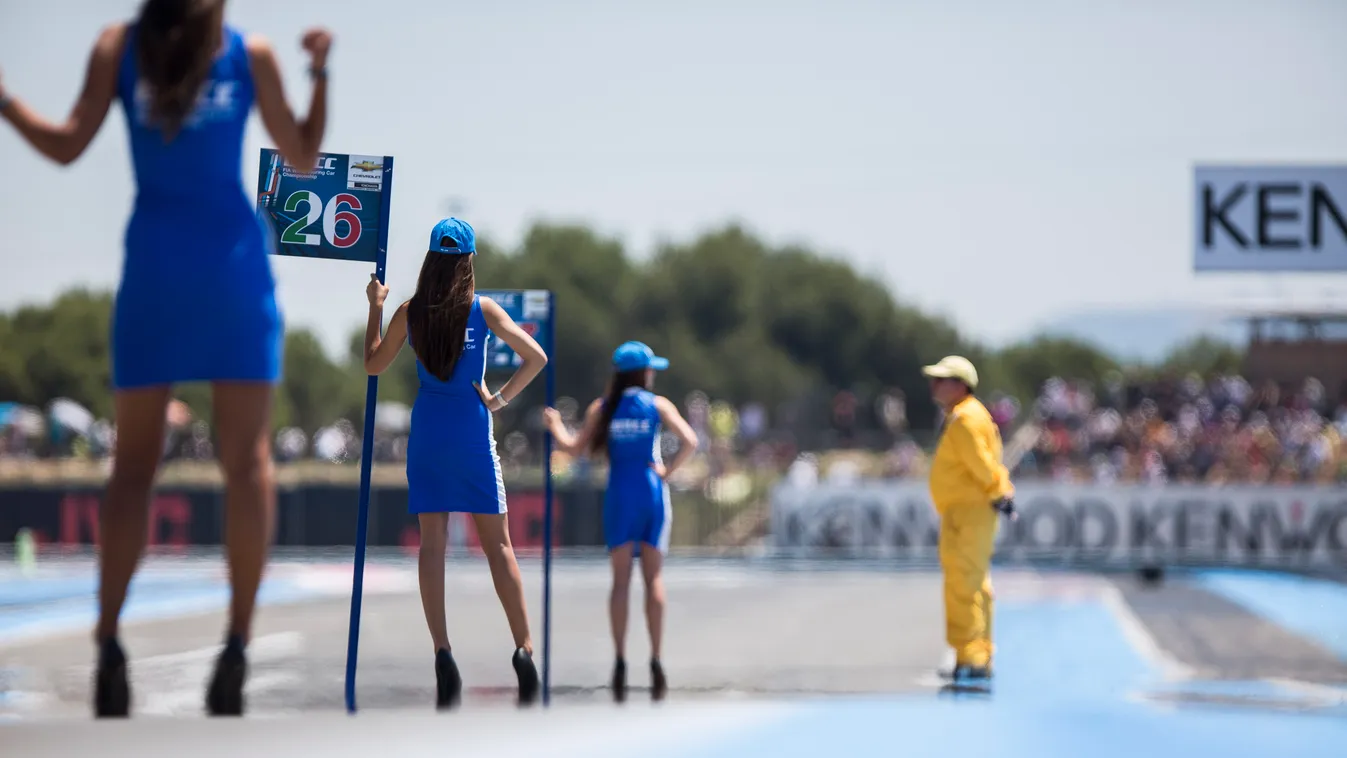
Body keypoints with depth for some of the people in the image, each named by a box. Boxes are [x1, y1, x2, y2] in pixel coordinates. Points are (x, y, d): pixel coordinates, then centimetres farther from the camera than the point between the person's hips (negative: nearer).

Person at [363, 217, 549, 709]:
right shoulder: (483, 309, -5)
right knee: (498, 544, 4)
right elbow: (536, 358, -12)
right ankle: (524, 652, -2)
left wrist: (375, 308, 17)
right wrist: (501, 399, -2)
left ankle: (443, 655, -8)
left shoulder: (408, 312, -2)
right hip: (473, 430, -1)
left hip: (427, 430, 1)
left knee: (432, 543, 2)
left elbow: (373, 365, 9)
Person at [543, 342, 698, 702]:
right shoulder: (658, 405, -1)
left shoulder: (601, 408, 3)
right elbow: (690, 442, -12)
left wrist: (555, 426, 18)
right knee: (653, 578, 3)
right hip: (652, 495, -1)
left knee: (620, 579, 1)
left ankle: (620, 660, -7)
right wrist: (668, 471, -1)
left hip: (619, 495, 1)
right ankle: (655, 661, -1)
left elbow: (576, 447, 2)